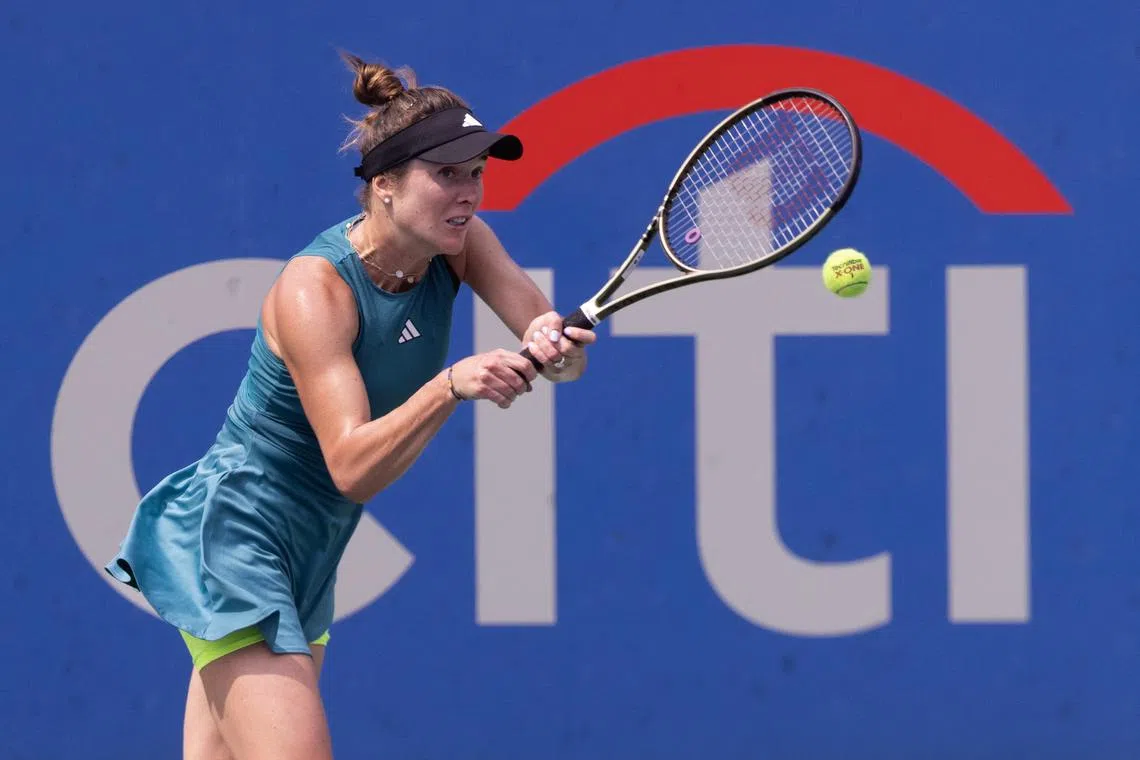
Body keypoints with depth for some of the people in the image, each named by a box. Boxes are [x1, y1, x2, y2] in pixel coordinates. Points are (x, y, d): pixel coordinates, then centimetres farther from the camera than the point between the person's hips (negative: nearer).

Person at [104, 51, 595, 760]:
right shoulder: (314, 289, -22)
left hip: (306, 556, 8)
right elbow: (353, 468, -29)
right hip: (233, 539, -8)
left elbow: (563, 354, -10)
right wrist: (452, 386, -42)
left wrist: (556, 346, -33)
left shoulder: (460, 245, -3)